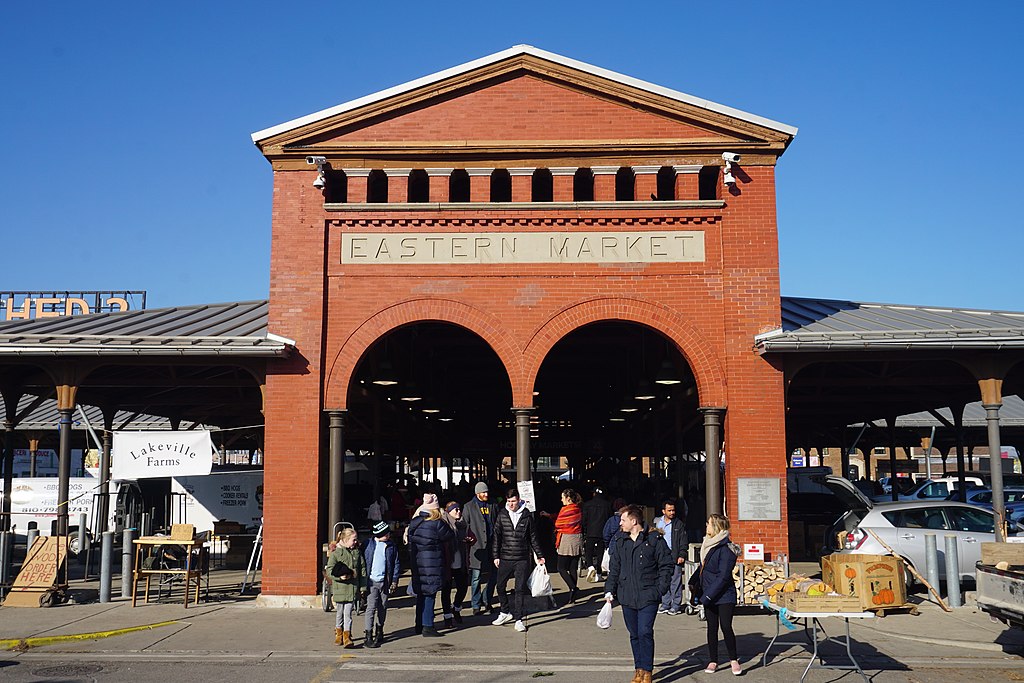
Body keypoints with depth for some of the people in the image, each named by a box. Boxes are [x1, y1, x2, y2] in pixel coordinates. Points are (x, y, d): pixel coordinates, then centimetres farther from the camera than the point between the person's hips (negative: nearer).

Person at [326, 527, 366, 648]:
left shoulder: (357, 552, 6)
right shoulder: (335, 552, -4)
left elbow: (362, 569, 10)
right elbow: (329, 570, -5)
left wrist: (363, 586, 6)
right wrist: (339, 576, -22)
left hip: (352, 588, 1)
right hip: (339, 588, -1)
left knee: (348, 613, -4)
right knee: (340, 613, 12)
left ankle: (347, 637, -1)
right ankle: (338, 634, 30)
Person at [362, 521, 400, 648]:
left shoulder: (391, 546, 4)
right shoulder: (369, 544, -1)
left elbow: (396, 563, 9)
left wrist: (394, 580, 3)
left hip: (385, 581, 2)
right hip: (372, 581, -2)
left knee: (383, 608, 13)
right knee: (371, 607, -8)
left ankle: (379, 630, 32)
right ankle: (368, 636, -7)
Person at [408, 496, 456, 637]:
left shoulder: (414, 523, 5)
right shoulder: (437, 524, -14)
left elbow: (410, 542, 10)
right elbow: (450, 537, -3)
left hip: (416, 561, 6)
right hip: (432, 562, -6)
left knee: (421, 594, 16)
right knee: (430, 594, 0)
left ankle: (419, 625, 24)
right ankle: (427, 627, 0)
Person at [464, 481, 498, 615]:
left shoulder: (493, 506, 13)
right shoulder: (469, 507, 3)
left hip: (492, 546, 4)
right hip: (476, 547, -3)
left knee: (494, 575, 6)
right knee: (476, 578, 1)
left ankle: (486, 600, 22)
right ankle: (476, 605, 10)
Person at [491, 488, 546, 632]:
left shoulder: (527, 516, 0)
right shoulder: (502, 515, 2)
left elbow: (533, 537, 8)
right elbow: (496, 536, 5)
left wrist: (539, 555, 11)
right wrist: (496, 556, 1)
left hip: (522, 559, -1)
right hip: (505, 558, 1)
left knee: (520, 589, 1)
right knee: (500, 586, 7)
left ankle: (518, 619, 8)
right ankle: (505, 612, 28)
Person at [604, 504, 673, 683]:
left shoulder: (654, 540, -4)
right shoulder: (619, 542, 10)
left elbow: (666, 566, 0)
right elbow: (614, 569, 15)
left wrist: (660, 589, -7)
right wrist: (610, 590, 6)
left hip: (648, 596, -4)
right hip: (627, 596, 5)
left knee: (645, 632, -10)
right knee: (634, 634, 10)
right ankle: (639, 668, 22)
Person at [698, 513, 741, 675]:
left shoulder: (726, 548, -17)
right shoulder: (707, 544, 9)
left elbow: (723, 576, -20)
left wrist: (707, 596, -21)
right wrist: (700, 593, 13)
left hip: (724, 595, -7)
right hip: (708, 595, 7)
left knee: (726, 627, -7)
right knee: (712, 627, 10)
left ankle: (733, 660, 9)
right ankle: (713, 661, 18)